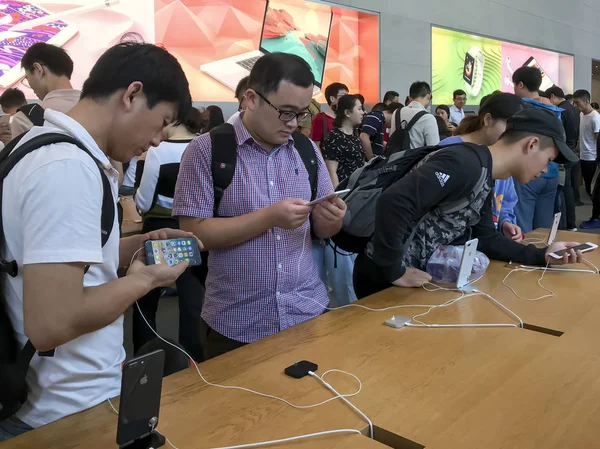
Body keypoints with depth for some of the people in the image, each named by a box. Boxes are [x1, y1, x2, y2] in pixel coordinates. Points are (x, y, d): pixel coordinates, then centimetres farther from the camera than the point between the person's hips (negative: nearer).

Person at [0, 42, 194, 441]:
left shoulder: (44, 143, 6)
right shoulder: (69, 167, -26)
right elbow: (50, 324, -31)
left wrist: (133, 247, 5)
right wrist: (143, 279, -16)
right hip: (71, 410, -9)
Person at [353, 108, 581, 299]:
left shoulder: (485, 180, 7)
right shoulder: (465, 164, -24)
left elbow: (484, 238, 15)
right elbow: (392, 202, -34)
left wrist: (541, 255, 6)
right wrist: (395, 272, -26)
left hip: (417, 274, 9)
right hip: (382, 277, -9)